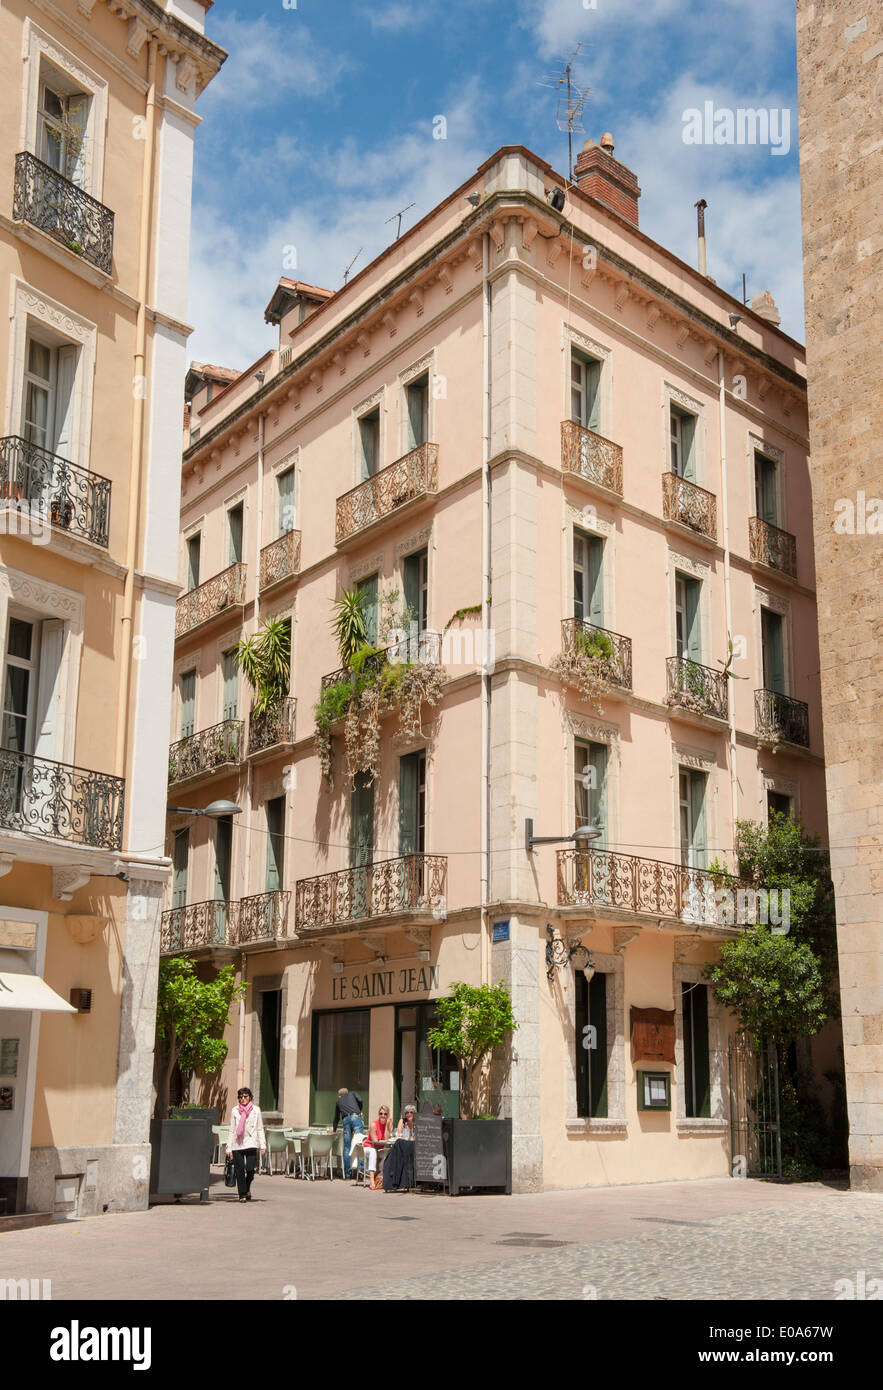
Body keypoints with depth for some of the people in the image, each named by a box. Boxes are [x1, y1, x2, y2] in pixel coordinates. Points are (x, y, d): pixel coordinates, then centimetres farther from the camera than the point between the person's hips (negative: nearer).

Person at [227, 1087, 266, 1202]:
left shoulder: (256, 1110, 8)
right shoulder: (234, 1111, 8)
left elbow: (260, 1129, 11)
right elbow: (231, 1130, 11)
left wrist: (263, 1145, 4)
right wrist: (229, 1147, 6)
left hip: (251, 1144, -1)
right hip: (237, 1144, 1)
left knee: (250, 1169, -8)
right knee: (239, 1170, -3)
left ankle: (247, 1189, 20)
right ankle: (242, 1194, 8)